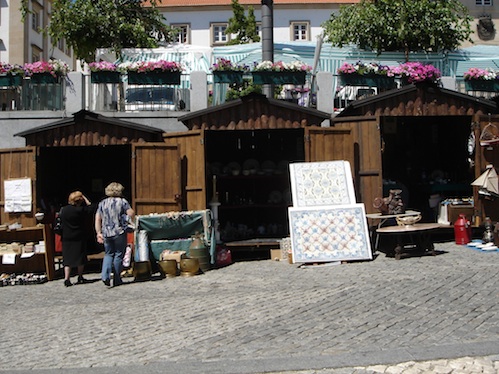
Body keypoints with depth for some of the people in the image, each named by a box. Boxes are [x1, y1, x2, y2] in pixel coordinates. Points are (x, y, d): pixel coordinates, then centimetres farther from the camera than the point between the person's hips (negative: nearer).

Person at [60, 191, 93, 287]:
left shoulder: (63, 210, 0)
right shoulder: (80, 210, -13)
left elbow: (61, 224, 6)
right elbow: (90, 209, 0)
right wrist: (85, 198, 3)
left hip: (66, 238, 3)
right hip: (79, 237, -3)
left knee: (67, 259, 5)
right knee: (80, 257, 10)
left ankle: (66, 279, -5)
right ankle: (80, 278, 18)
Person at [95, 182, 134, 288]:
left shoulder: (102, 203, 8)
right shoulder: (122, 201, -3)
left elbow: (97, 219, 4)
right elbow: (131, 214, -12)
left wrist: (99, 233, 6)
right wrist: (128, 220, 9)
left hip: (106, 234, 3)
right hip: (119, 233, -3)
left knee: (108, 254, 15)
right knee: (118, 255, 6)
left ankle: (105, 276, -4)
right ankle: (117, 280, 10)